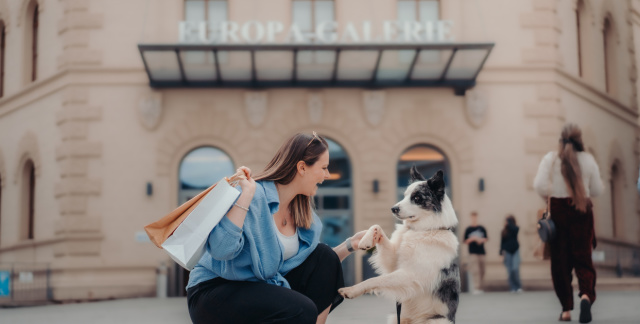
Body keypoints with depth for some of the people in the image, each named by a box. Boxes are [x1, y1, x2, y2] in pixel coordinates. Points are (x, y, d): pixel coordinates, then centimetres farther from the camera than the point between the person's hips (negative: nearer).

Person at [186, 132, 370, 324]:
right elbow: (222, 250, -33)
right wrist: (246, 193, -31)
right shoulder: (254, 196, -18)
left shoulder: (304, 214, 8)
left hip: (260, 287, 8)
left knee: (325, 257, -3)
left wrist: (350, 245, 4)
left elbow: (320, 266, 13)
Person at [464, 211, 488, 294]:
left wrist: (481, 239, -7)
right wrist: (472, 238, -15)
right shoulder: (468, 230, 3)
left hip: (481, 252, 3)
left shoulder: (482, 228, 10)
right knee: (475, 271, -13)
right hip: (473, 253, -3)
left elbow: (486, 238, 13)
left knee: (481, 271, 5)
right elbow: (465, 241, 0)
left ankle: (480, 287, 12)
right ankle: (476, 288, -16)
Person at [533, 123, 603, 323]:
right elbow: (597, 190, 5)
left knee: (560, 260, 7)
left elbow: (539, 185, -11)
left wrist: (549, 196, 9)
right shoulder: (588, 159, 1)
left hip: (558, 211, 0)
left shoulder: (550, 159, -1)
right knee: (583, 258, 4)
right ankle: (586, 295, -24)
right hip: (582, 211, 0)